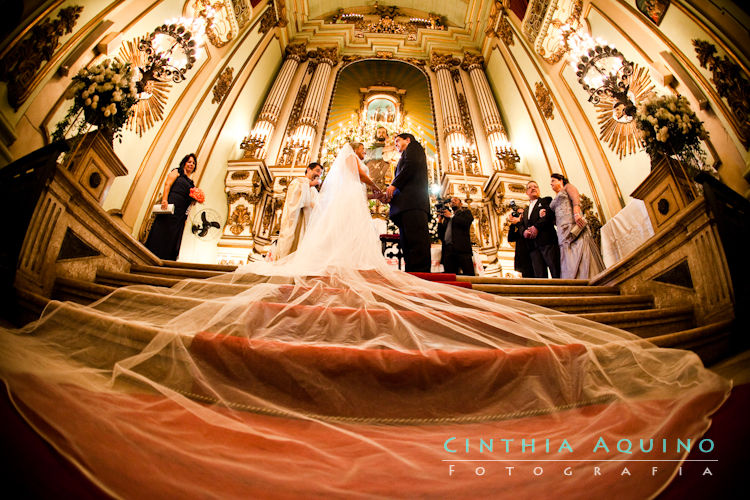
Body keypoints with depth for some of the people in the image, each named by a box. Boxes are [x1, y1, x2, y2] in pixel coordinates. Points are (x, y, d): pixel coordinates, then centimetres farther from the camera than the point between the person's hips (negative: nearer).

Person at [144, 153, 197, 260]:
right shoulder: (177, 172, 11)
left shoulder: (191, 182, 25)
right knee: (161, 232, -11)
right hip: (170, 205, -5)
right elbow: (167, 184, -3)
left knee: (172, 236, -2)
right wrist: (164, 199, -17)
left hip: (181, 212, 5)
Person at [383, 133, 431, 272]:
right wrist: (389, 195, 13)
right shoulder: (406, 157, 39)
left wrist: (393, 185, -9)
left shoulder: (413, 147, 16)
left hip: (413, 200, -9)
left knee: (415, 240, -21)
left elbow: (411, 165, -6)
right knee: (407, 244, -4)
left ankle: (421, 273, -30)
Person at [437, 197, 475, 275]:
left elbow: (467, 222, -4)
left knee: (468, 275, -13)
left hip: (462, 248, -4)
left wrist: (451, 216, 5)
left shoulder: (466, 212, 20)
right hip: (448, 249, 4)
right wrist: (440, 221, 10)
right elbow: (441, 235, 23)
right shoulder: (446, 217, 31)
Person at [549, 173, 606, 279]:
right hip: (563, 231, 6)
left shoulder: (567, 187, 18)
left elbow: (575, 198, -4)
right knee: (569, 262, -10)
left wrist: (576, 213, -23)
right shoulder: (554, 201, 34)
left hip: (574, 224, -5)